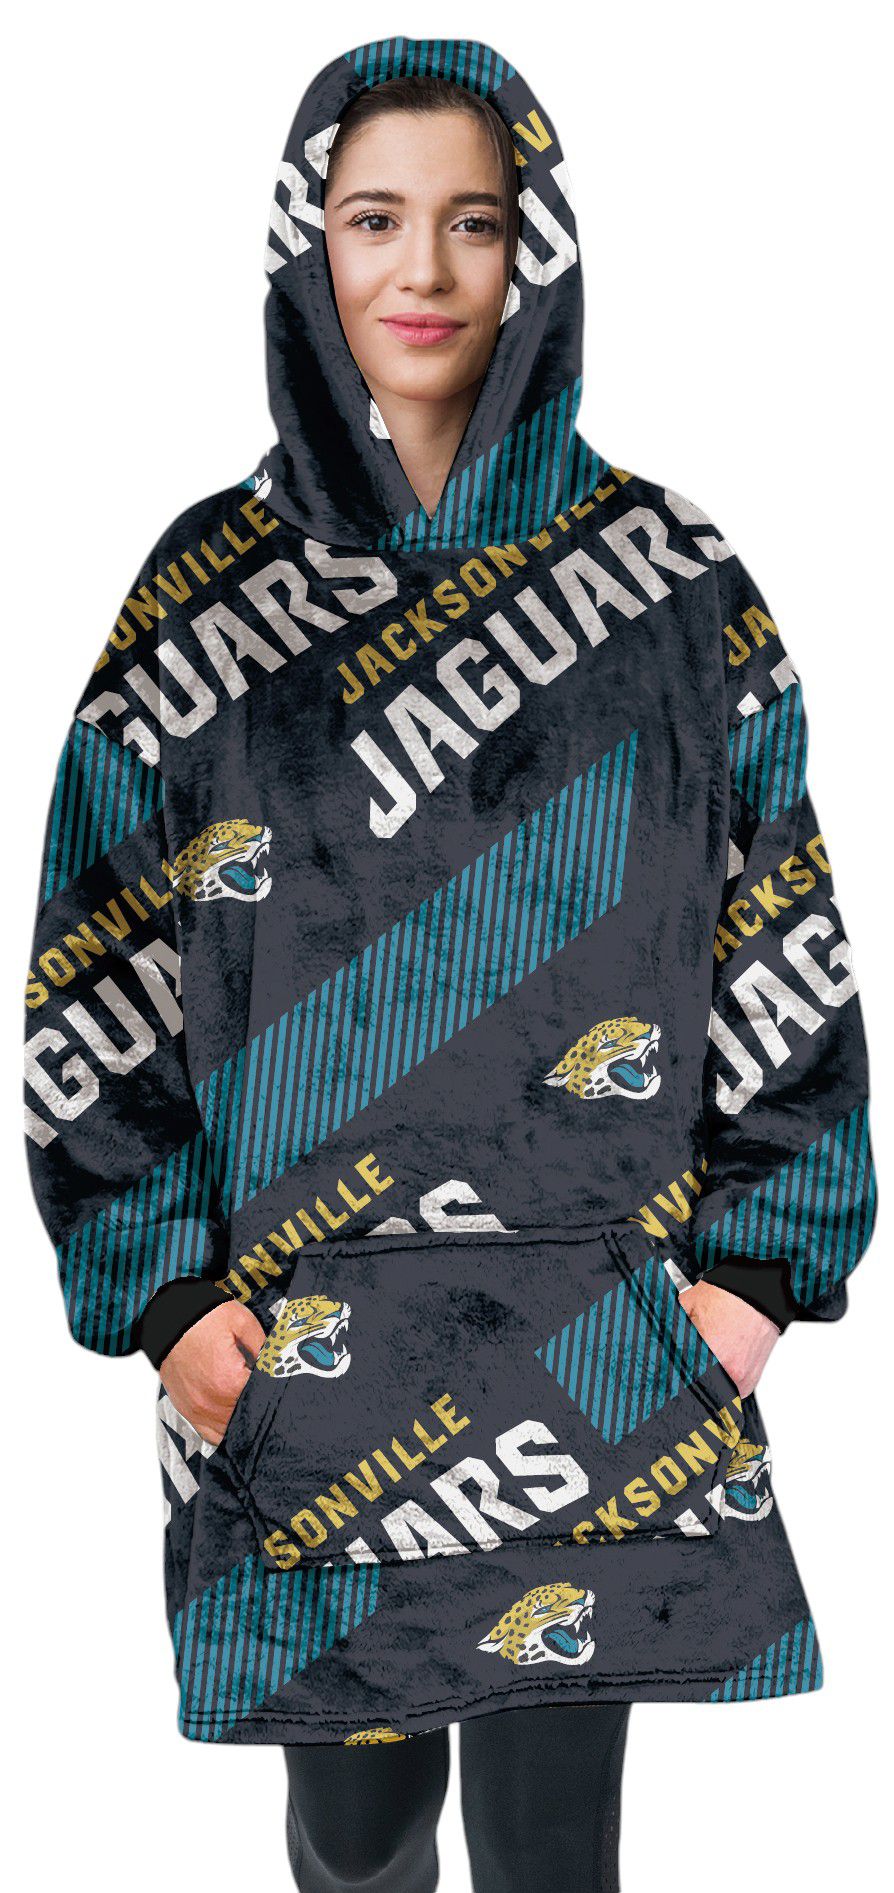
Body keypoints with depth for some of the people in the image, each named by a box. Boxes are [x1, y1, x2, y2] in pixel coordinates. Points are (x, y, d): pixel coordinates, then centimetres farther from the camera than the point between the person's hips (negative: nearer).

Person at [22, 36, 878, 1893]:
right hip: (298, 1336, 1)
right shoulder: (206, 592, 1)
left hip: (598, 1335, 0)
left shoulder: (667, 585, 1)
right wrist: (166, 1289, -4)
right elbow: (100, 972, 1)